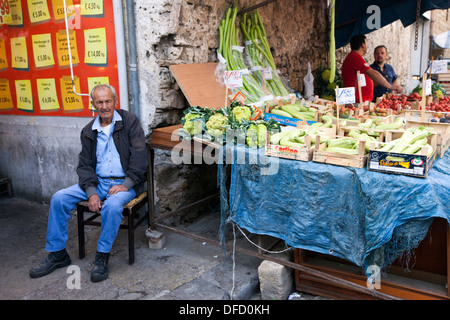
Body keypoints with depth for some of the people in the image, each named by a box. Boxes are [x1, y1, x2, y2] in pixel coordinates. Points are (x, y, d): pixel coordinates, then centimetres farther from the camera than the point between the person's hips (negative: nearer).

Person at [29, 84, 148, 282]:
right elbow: (85, 165, 7)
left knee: (112, 204, -36)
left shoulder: (129, 122, -2)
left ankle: (102, 257, -17)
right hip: (97, 182, 5)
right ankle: (57, 254, 2)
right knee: (59, 198, -10)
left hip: (123, 183, -5)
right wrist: (92, 192, -10)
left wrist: (126, 184, -19)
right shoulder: (89, 132, 11)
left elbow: (140, 156, -9)